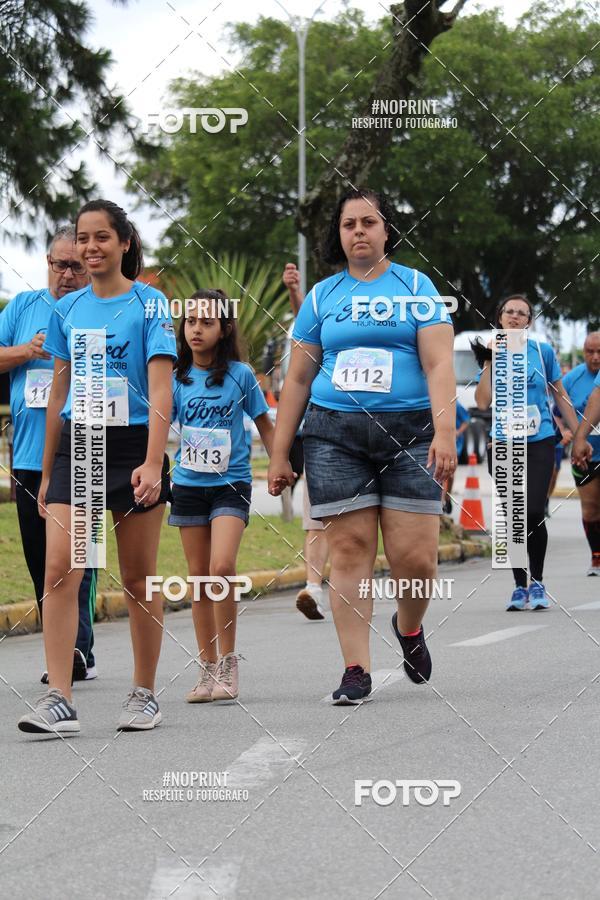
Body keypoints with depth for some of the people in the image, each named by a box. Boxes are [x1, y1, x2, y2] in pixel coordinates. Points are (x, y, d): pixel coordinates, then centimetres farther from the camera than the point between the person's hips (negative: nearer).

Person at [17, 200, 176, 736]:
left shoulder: (149, 304, -3)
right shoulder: (68, 309, 10)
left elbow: (160, 389, -11)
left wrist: (153, 462, -22)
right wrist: (47, 473, 16)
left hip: (133, 446, -3)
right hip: (76, 446, 3)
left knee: (138, 578, 6)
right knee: (59, 570, -12)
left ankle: (145, 695, 19)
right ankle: (59, 700, -15)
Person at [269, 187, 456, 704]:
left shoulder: (416, 287, 7)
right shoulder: (322, 295, 13)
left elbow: (438, 364, -2)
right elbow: (297, 379, 16)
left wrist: (444, 432, -16)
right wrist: (279, 454, 12)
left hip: (407, 431, -2)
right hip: (334, 434, 2)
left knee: (415, 555, -8)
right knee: (350, 549, -5)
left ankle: (409, 628, 23)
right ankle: (356, 670, 1)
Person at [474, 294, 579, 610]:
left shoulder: (542, 351, 3)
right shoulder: (492, 353, 4)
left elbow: (560, 396, 11)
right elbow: (483, 401, -5)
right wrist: (490, 362, -9)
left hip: (539, 443, -1)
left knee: (533, 512, -16)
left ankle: (537, 582, 1)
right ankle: (520, 586, 15)